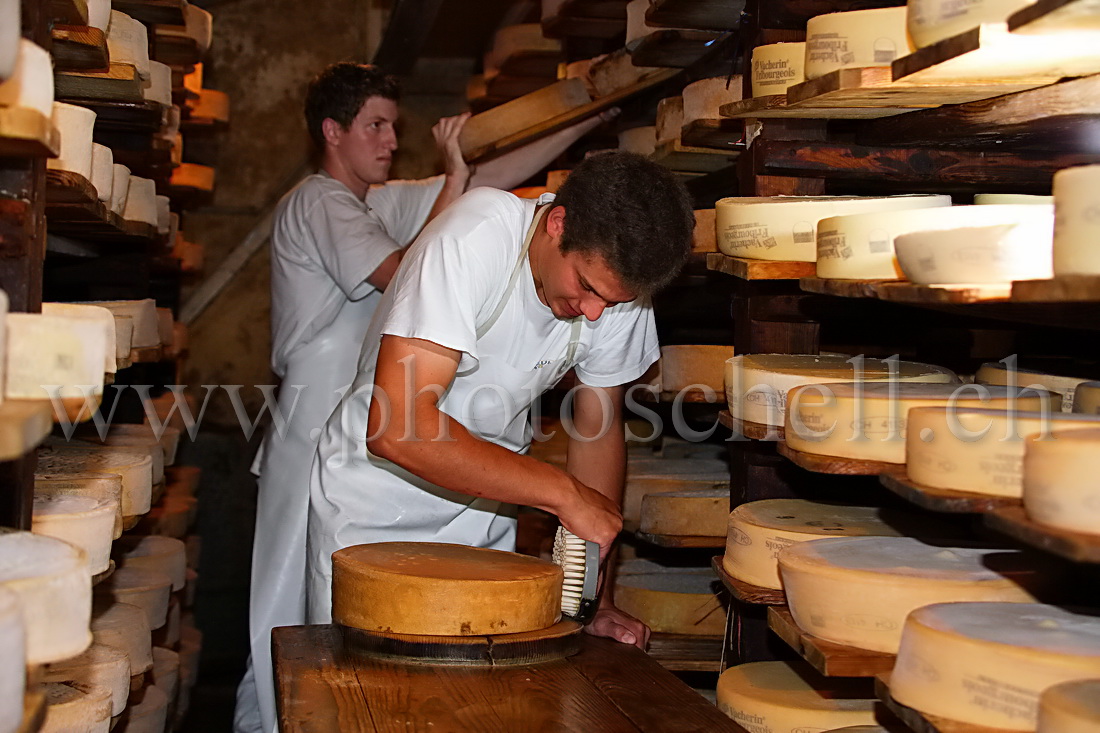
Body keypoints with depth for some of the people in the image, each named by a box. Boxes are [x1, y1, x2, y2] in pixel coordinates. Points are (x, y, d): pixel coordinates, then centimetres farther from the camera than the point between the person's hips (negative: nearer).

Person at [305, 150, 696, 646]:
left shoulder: (616, 279, -12)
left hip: (484, 510, 4)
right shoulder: (471, 242, -29)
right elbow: (395, 426, -36)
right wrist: (563, 492, -34)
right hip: (376, 503, -4)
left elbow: (598, 427, 1)